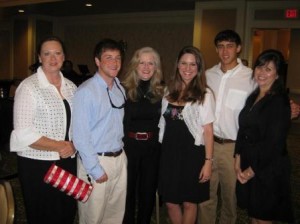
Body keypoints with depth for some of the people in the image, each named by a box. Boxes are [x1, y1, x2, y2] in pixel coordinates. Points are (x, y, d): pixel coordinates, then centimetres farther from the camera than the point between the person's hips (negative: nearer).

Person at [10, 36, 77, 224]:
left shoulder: (71, 87, 8)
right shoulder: (29, 87, -10)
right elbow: (24, 134, -16)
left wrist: (73, 145, -7)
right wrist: (60, 146, -13)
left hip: (68, 162, 5)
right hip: (38, 165, -5)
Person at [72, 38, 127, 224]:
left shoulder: (120, 89, 7)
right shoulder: (86, 91, -15)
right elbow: (80, 135, -16)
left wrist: (120, 153, 9)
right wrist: (95, 169, -15)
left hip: (120, 158, 6)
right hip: (96, 160, -6)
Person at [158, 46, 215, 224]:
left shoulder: (205, 94, -7)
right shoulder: (169, 91, 6)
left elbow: (208, 130, -7)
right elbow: (164, 124, 12)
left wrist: (208, 161, -9)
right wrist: (161, 150, 7)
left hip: (192, 153, -4)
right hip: (169, 152, 4)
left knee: (189, 202, 11)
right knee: (171, 201, 12)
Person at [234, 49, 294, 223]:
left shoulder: (279, 102, -14)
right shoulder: (253, 98, 9)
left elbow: (274, 143, -17)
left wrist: (252, 170, -12)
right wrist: (238, 160, -1)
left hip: (268, 169, -6)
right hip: (247, 165, 7)